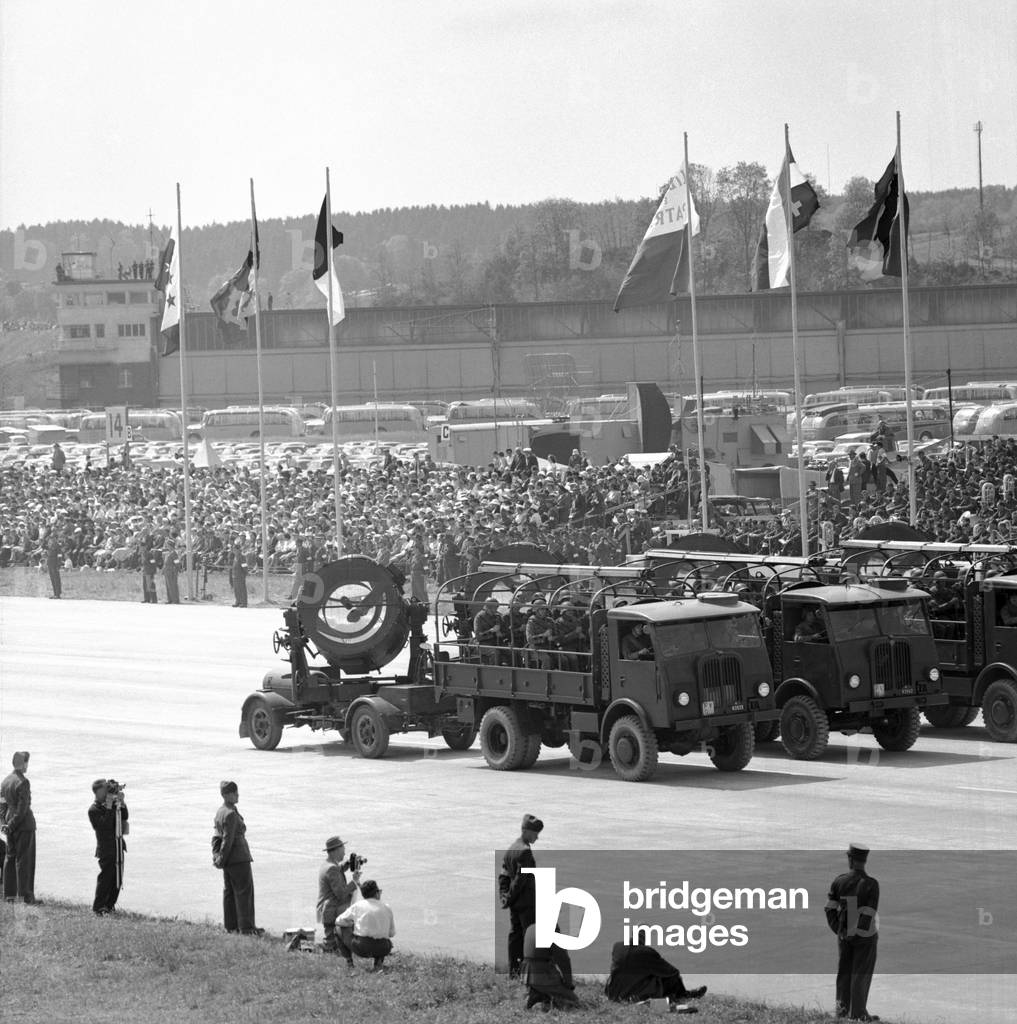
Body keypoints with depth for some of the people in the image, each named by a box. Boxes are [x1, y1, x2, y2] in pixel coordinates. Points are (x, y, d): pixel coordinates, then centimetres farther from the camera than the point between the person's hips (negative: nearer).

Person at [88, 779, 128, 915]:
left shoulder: (112, 804, 13)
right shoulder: (94, 810, -9)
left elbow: (124, 818, 10)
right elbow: (105, 825, -20)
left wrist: (121, 803, -1)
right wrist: (109, 807, -20)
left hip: (118, 847, 7)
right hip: (106, 849, -7)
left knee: (117, 879, 8)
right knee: (105, 877, -7)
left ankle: (110, 905, 19)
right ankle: (98, 907, 0)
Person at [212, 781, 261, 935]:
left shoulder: (220, 812, 12)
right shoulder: (231, 814, -19)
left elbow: (217, 836, 15)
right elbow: (227, 839, -20)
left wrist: (216, 855, 11)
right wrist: (222, 859, -12)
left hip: (228, 860, 10)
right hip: (239, 858, -10)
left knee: (229, 892, 13)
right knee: (244, 891, -6)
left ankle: (231, 925, 17)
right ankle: (246, 927, -6)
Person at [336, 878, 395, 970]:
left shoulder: (357, 906, 4)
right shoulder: (387, 908, 8)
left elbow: (339, 921, 14)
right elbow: (392, 933, 16)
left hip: (361, 947, -2)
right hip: (382, 950, 2)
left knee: (340, 929, 22)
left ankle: (349, 962, 13)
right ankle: (378, 961, 11)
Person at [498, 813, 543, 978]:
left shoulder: (510, 850, 12)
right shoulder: (525, 851, -18)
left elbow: (504, 876, 11)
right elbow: (521, 878, -20)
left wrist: (504, 896, 4)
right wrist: (510, 898, -12)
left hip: (514, 903, 9)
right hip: (527, 901, -9)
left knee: (515, 935, 11)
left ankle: (513, 970, 14)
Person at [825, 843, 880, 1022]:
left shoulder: (839, 881, -6)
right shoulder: (871, 884, -16)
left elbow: (830, 909, -4)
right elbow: (869, 914, -20)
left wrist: (837, 930, 4)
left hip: (844, 935, 3)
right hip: (865, 936, -3)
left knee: (844, 972, 15)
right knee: (861, 974, 4)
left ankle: (842, 1009, 18)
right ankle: (858, 1012, 5)